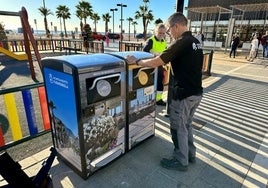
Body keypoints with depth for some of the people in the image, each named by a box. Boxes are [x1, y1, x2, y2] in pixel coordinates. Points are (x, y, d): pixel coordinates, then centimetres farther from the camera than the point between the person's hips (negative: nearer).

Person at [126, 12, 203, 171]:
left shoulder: (181, 42, -19)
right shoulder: (196, 42, 10)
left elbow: (156, 62, -21)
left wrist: (136, 61, -8)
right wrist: (161, 58, 23)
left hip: (184, 94, -9)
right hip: (196, 92, 9)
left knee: (179, 128, 7)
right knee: (187, 124, 23)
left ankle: (181, 161, 23)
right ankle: (190, 154, 38)